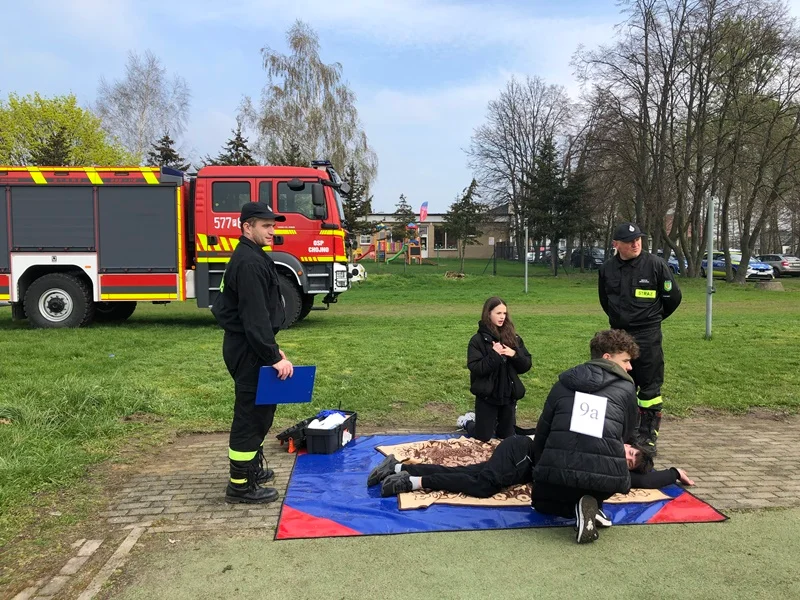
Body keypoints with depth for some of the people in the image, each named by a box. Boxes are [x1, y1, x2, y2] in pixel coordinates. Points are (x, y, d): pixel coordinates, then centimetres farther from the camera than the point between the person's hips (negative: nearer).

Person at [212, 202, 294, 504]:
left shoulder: (253, 258, 15)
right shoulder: (248, 263, -19)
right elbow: (255, 317, -24)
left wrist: (271, 348, 21)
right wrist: (274, 357, -23)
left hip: (249, 346, 11)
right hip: (247, 349, -11)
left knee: (261, 408, 20)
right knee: (250, 412, -3)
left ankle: (252, 466, 36)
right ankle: (240, 485, 7)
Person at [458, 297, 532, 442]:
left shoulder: (514, 338, 1)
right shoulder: (478, 340, -11)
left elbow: (526, 365, 1)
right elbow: (475, 369, -18)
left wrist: (514, 354, -17)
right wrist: (494, 355, -25)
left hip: (509, 395, 4)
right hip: (487, 396, -4)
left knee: (507, 436, 16)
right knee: (483, 438, 7)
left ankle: (479, 419, 41)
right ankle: (467, 421, 37)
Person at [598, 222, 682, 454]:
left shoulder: (655, 264, -8)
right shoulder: (607, 269, 3)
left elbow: (673, 296, 2)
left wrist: (652, 317, 11)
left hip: (648, 336, -4)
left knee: (650, 387, 1)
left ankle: (648, 436, 10)